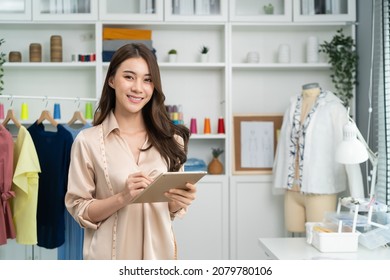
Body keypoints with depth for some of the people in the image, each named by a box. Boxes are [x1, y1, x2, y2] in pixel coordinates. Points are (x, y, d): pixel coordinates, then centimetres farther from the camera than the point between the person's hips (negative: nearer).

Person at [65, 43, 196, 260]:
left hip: (158, 251, 2)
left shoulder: (170, 139, -1)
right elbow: (79, 211, -8)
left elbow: (172, 209, 7)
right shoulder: (88, 141, -9)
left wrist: (179, 202, -14)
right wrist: (122, 198, -22)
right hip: (110, 255, -2)